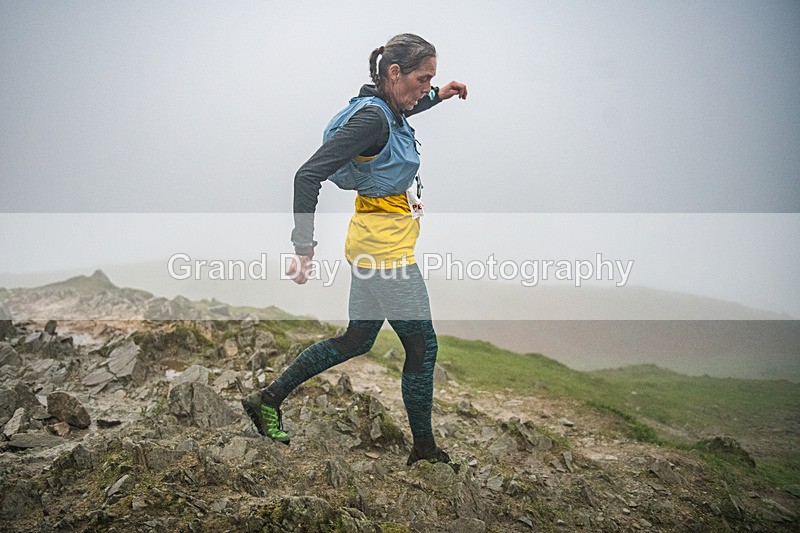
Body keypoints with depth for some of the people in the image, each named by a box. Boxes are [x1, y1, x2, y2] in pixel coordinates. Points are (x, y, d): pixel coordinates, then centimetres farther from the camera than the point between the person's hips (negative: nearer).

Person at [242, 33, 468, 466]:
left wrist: (438, 96, 33)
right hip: (386, 247, -10)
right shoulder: (372, 118, -20)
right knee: (422, 345, 3)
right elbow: (308, 175, -25)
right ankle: (424, 450, 18)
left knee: (356, 340, 18)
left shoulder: (386, 111, 8)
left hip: (373, 245, 10)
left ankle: (268, 399, 25)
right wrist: (304, 248, -28)